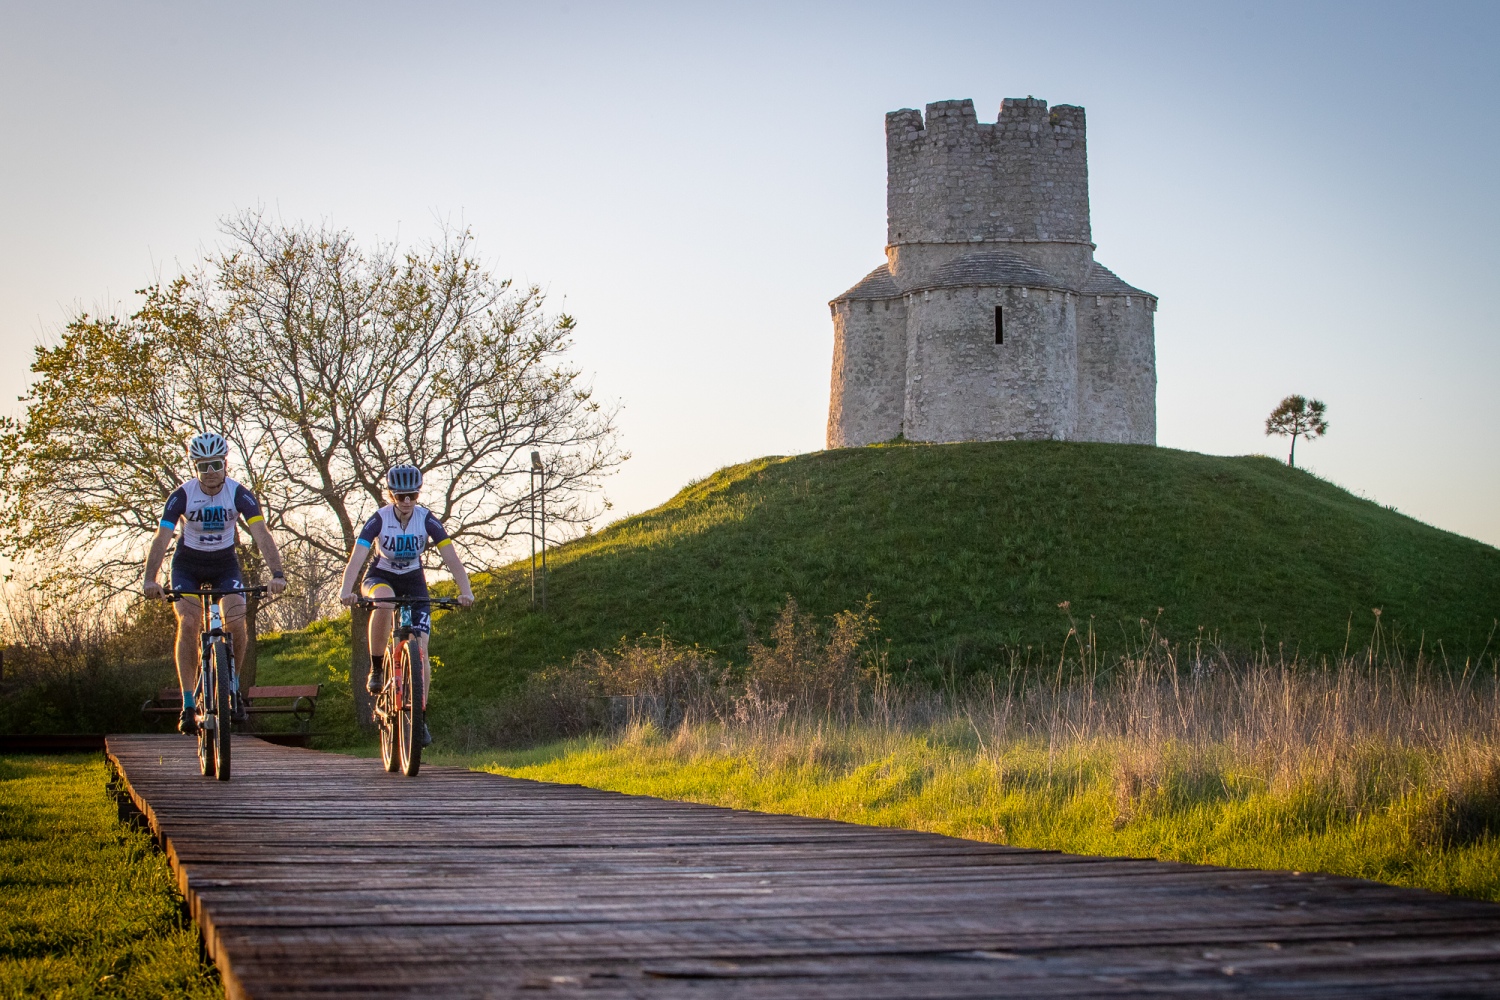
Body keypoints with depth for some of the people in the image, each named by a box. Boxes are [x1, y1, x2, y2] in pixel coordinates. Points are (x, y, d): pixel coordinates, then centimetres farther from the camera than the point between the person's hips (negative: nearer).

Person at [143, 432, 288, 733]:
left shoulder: (240, 495, -20)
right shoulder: (182, 496, -20)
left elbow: (262, 535, -29)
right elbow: (161, 539, -27)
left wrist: (277, 574, -44)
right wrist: (150, 579, -42)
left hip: (225, 563, 0)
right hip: (188, 564, 0)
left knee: (237, 623, -19)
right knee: (188, 623, -20)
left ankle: (233, 687, 5)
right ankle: (188, 703, -14)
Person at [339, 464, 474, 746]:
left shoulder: (427, 520, -18)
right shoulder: (379, 519, -22)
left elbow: (451, 557, -23)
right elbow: (357, 556, -32)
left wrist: (465, 590, -39)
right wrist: (347, 590, -49)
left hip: (413, 581, 1)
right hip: (381, 578, -1)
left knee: (420, 651, -11)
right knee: (383, 600, -40)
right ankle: (376, 667, -23)